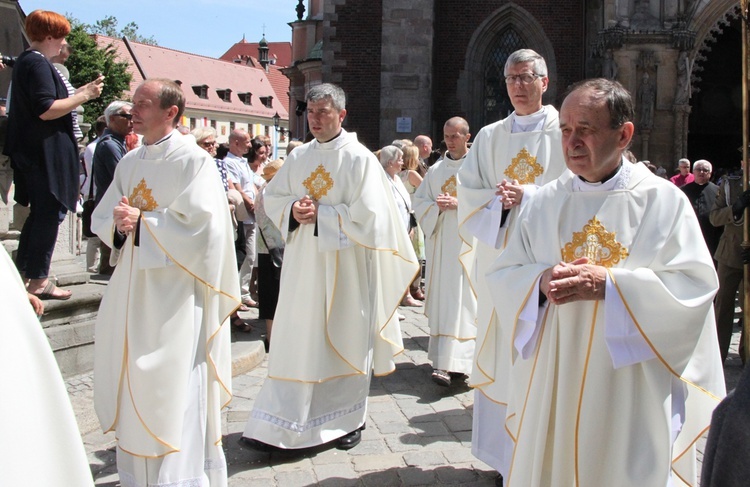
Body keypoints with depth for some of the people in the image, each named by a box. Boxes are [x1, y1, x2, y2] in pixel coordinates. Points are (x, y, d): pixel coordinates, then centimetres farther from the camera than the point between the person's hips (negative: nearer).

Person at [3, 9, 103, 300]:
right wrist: (84, 96, -16)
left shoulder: (25, 61, 17)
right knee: (50, 214, -4)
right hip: (46, 153, -10)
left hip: (32, 153, 10)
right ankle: (38, 281, 2)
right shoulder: (38, 63, -14)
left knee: (40, 213, 16)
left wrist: (79, 93, 17)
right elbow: (46, 110, -23)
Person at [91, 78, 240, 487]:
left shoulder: (193, 159, -9)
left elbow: (200, 224, -19)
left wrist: (142, 222, -15)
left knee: (172, 390, -3)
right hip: (133, 287, 7)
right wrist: (118, 224, -8)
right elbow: (101, 218, 14)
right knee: (133, 387, 13)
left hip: (175, 291, -7)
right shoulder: (129, 162, 13)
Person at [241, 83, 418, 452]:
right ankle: (279, 424, 14)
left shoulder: (359, 158, -7)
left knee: (344, 338, 5)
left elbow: (366, 214, -14)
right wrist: (293, 210, -7)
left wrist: (320, 214, -15)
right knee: (295, 338, 6)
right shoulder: (299, 156, 10)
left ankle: (348, 419, 21)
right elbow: (272, 196, 14)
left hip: (343, 264, -5)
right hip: (302, 262, 5)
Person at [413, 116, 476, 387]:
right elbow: (419, 201, 12)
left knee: (460, 300, -9)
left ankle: (449, 364, -13)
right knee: (442, 299, 6)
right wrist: (437, 206, -7)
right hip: (440, 241, 5)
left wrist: (459, 203, -17)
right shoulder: (436, 170, 13)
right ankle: (445, 359, 16)